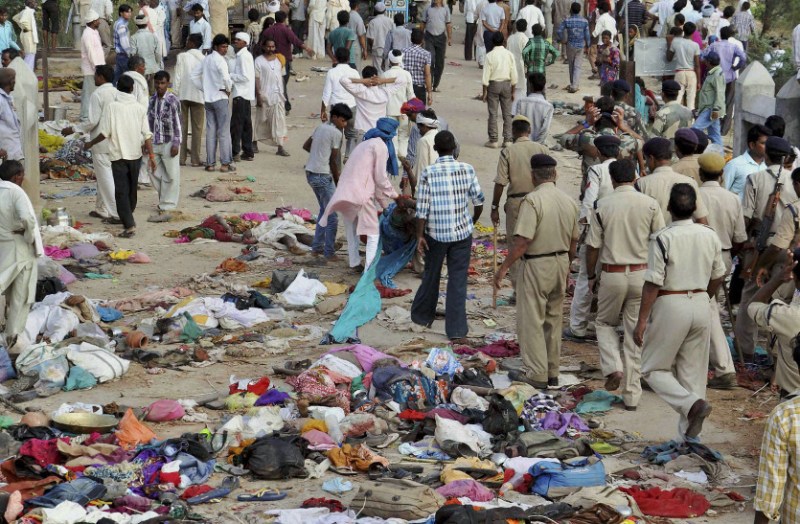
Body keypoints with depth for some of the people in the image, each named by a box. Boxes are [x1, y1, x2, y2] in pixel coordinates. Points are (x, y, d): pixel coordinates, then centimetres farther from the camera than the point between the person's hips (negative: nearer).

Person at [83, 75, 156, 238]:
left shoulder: (113, 107, -10)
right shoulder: (139, 108, -1)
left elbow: (105, 133, -10)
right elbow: (147, 134, -3)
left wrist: (91, 143, 7)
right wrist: (151, 155, 2)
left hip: (119, 155, -4)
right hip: (135, 153, 4)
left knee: (121, 191, -4)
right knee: (132, 188, 20)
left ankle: (129, 225, -16)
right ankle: (129, 217, 37)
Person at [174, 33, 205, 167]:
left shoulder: (182, 56, -6)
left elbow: (177, 77, -6)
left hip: (182, 95, 0)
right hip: (198, 96, 0)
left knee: (182, 126, 8)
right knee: (197, 128, 5)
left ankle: (181, 158, 7)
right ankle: (195, 159, 3)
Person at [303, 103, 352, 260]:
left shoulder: (320, 127, 12)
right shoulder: (336, 133, -12)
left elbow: (306, 146, 20)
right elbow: (333, 161, -11)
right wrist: (338, 182, -1)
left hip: (310, 173, 9)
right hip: (323, 175, -9)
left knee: (324, 210, 21)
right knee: (332, 216, -1)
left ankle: (317, 247, 24)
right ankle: (329, 253, 1)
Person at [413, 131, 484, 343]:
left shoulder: (428, 173, -11)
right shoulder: (467, 170, -6)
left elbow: (422, 208, -11)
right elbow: (478, 202, 1)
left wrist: (420, 236, -3)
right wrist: (473, 222, 19)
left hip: (436, 233, 0)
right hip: (462, 232, 0)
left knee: (431, 276, 19)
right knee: (458, 281, 3)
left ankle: (422, 316, 38)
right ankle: (457, 331, 1)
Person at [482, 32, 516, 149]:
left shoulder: (490, 55, -9)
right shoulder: (509, 54, -1)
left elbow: (486, 75, -9)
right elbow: (514, 75, 1)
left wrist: (485, 92, -1)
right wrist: (513, 91, 10)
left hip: (493, 84, -2)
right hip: (506, 84, 2)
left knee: (493, 114, 2)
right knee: (507, 114, 7)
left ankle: (493, 140, 2)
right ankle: (507, 140, 6)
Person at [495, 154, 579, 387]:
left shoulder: (533, 200, -18)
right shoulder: (569, 201, 4)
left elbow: (522, 241, -23)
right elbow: (573, 241, 12)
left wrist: (504, 268, -16)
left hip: (536, 265, -7)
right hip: (560, 263, 7)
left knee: (531, 321, 2)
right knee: (553, 319, 16)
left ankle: (536, 374, 3)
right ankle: (552, 372, 23)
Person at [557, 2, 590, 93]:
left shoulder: (567, 21, -9)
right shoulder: (584, 21, -5)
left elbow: (559, 31, -14)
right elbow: (587, 35, -3)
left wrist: (562, 40, 2)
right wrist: (587, 45, 11)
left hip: (570, 45, 0)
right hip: (581, 46, 0)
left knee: (571, 65, 16)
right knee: (577, 66, 1)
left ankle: (573, 85, 27)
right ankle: (574, 86, -8)